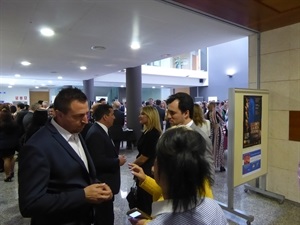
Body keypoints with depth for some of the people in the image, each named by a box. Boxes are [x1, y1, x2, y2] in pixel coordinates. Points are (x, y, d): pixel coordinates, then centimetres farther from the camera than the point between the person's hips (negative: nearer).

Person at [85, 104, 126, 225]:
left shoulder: (100, 130, 9)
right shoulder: (95, 133, -23)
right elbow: (98, 161, -29)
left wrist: (116, 157, -2)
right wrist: (118, 161, -17)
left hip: (104, 182, 10)